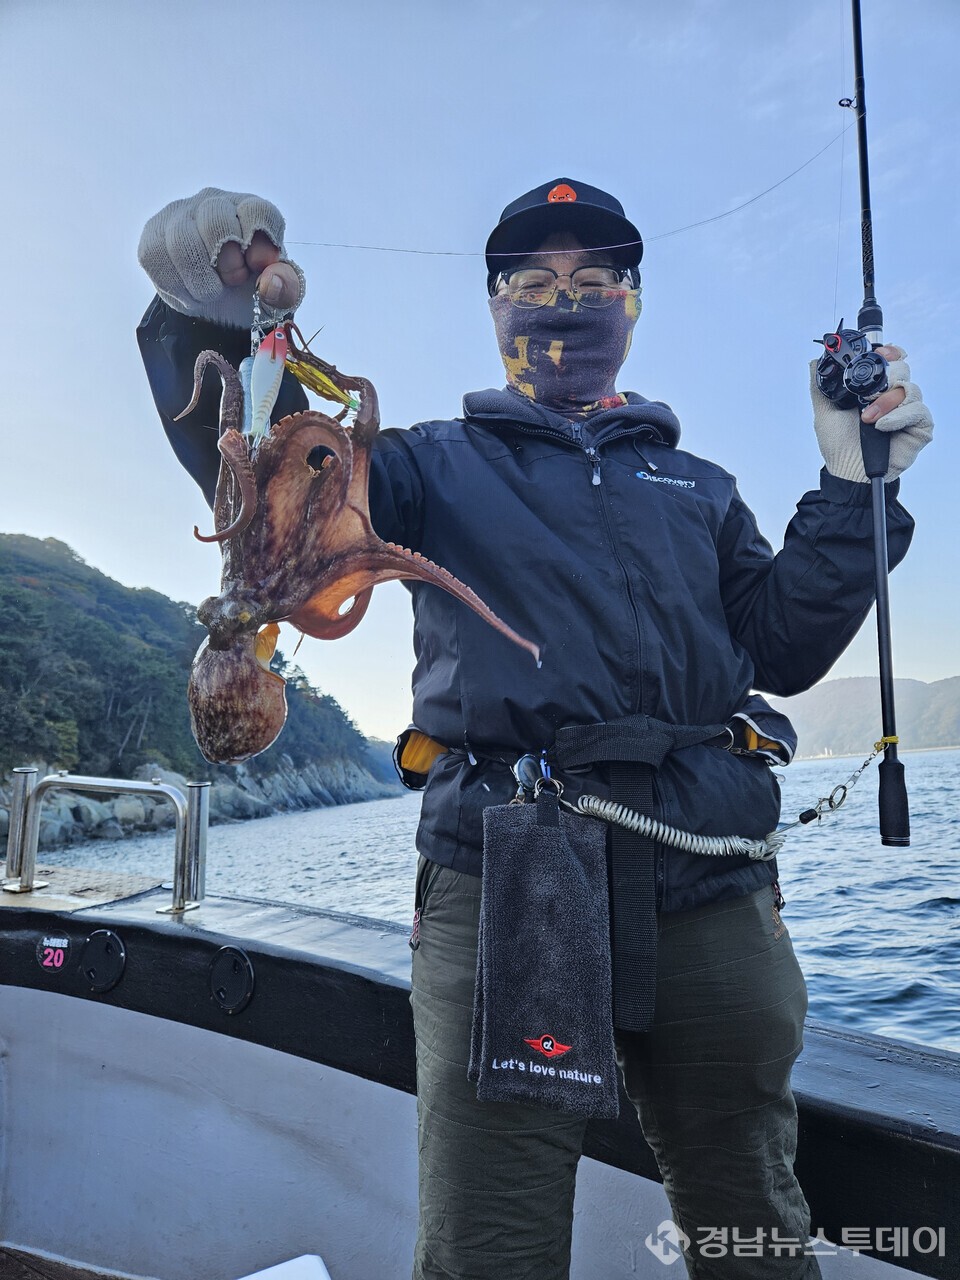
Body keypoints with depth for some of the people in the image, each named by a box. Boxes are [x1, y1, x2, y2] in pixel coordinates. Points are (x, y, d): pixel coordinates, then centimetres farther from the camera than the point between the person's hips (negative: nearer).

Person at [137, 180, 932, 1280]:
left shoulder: (699, 487, 24)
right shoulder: (439, 463, 16)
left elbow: (782, 649, 15)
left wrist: (853, 487, 7)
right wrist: (214, 324, -19)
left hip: (713, 891, 4)